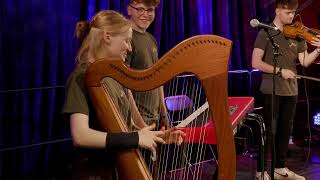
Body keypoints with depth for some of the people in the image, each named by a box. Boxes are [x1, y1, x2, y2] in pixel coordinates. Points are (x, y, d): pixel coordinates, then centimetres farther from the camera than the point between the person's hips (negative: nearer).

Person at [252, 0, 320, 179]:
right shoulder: (266, 33, -7)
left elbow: (305, 61, 0)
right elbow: (256, 63, -13)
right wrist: (280, 71, -19)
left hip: (291, 90, 6)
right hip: (271, 90, -5)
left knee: (285, 131, 13)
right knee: (269, 131, -2)